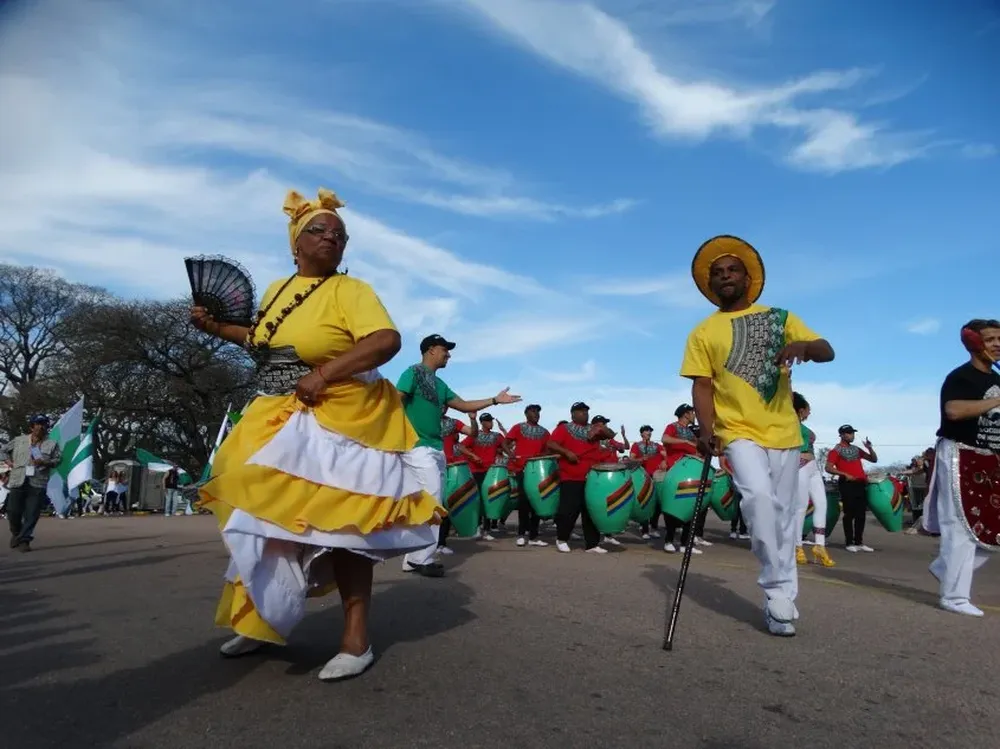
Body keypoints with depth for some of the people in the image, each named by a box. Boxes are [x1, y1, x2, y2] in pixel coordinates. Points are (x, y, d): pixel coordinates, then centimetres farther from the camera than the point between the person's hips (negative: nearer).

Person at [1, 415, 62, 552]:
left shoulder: (52, 444, 8)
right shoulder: (19, 440, 12)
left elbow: (58, 459, 5)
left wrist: (45, 462, -11)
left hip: (38, 483, -1)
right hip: (18, 481, 1)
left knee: (31, 515, -4)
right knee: (13, 511, 4)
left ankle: (24, 540, 4)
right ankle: (16, 533, 30)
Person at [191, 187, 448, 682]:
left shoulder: (349, 291, -9)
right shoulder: (276, 290, 12)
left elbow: (387, 340, -25)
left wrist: (324, 372, -28)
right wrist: (216, 327, 20)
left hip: (337, 426, -7)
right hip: (278, 423, 7)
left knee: (339, 523, -4)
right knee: (270, 518, 15)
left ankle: (356, 640, 8)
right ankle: (265, 621, 35)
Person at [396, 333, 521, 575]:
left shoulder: (439, 384, 21)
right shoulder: (413, 373, -3)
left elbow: (463, 405, 21)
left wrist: (495, 400, 16)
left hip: (437, 449, 9)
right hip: (419, 447, -9)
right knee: (431, 500, -14)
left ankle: (414, 557, 14)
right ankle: (423, 559, -7)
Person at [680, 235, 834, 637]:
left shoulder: (779, 317, 9)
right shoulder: (704, 332, 5)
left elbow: (827, 351, 3)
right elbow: (702, 386, 0)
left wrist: (803, 346, -21)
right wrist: (707, 430, -15)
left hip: (784, 432, 3)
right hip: (739, 432, -3)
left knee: (784, 517, 8)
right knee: (759, 497, -26)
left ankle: (781, 600, 22)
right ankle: (779, 594, -13)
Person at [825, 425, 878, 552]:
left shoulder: (856, 449, 19)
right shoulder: (836, 450, -2)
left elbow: (874, 459, 22)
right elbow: (828, 468, -10)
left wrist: (870, 448, 4)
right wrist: (844, 474, -20)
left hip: (861, 483, 7)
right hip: (847, 484, -7)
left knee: (861, 514, 8)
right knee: (849, 514, -4)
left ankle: (859, 542, 15)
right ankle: (849, 543, 1)